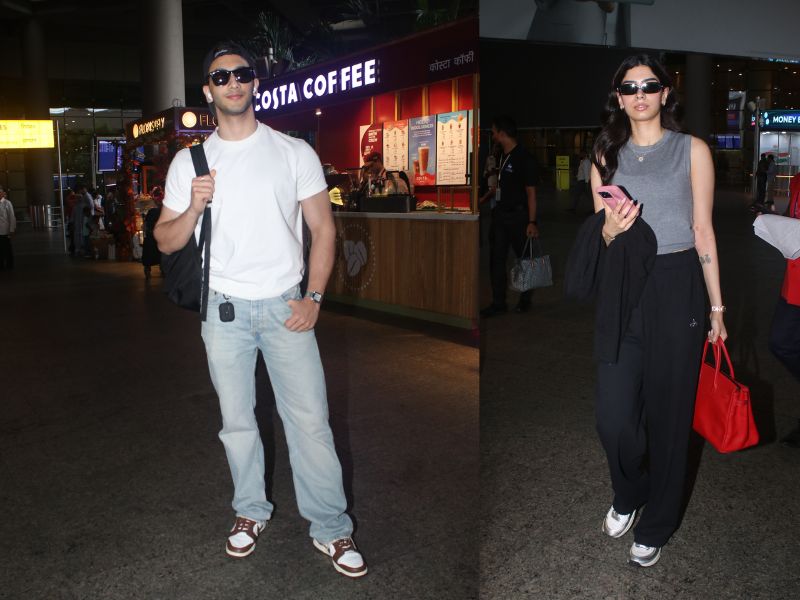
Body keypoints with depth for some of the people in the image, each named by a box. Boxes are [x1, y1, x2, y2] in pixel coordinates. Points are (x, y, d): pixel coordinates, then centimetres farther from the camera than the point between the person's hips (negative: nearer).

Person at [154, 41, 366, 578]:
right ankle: (252, 511, 33)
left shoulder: (294, 152, 0)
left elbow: (323, 227, 1)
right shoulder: (189, 162, 5)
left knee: (311, 421, -1)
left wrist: (313, 299, -8)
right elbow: (166, 242, 6)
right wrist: (194, 208, -14)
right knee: (237, 421, 12)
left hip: (285, 306, -1)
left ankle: (332, 529, 13)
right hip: (225, 310, 2)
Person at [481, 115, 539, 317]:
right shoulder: (503, 157, 10)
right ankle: (498, 303, 9)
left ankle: (525, 299, 21)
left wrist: (532, 222, -19)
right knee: (496, 258, 4)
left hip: (518, 216, -8)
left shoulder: (524, 158, -13)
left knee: (524, 257, 6)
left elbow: (531, 192, -15)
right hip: (500, 214, 8)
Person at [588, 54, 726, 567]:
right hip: (620, 288, 2)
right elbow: (600, 234, 11)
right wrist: (609, 229, -13)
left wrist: (717, 307, -1)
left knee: (668, 410, 6)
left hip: (676, 287, -2)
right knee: (613, 415, -1)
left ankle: (656, 525, 26)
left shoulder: (693, 150, 2)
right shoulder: (606, 155, 10)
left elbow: (703, 230, 1)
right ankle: (629, 494, 32)